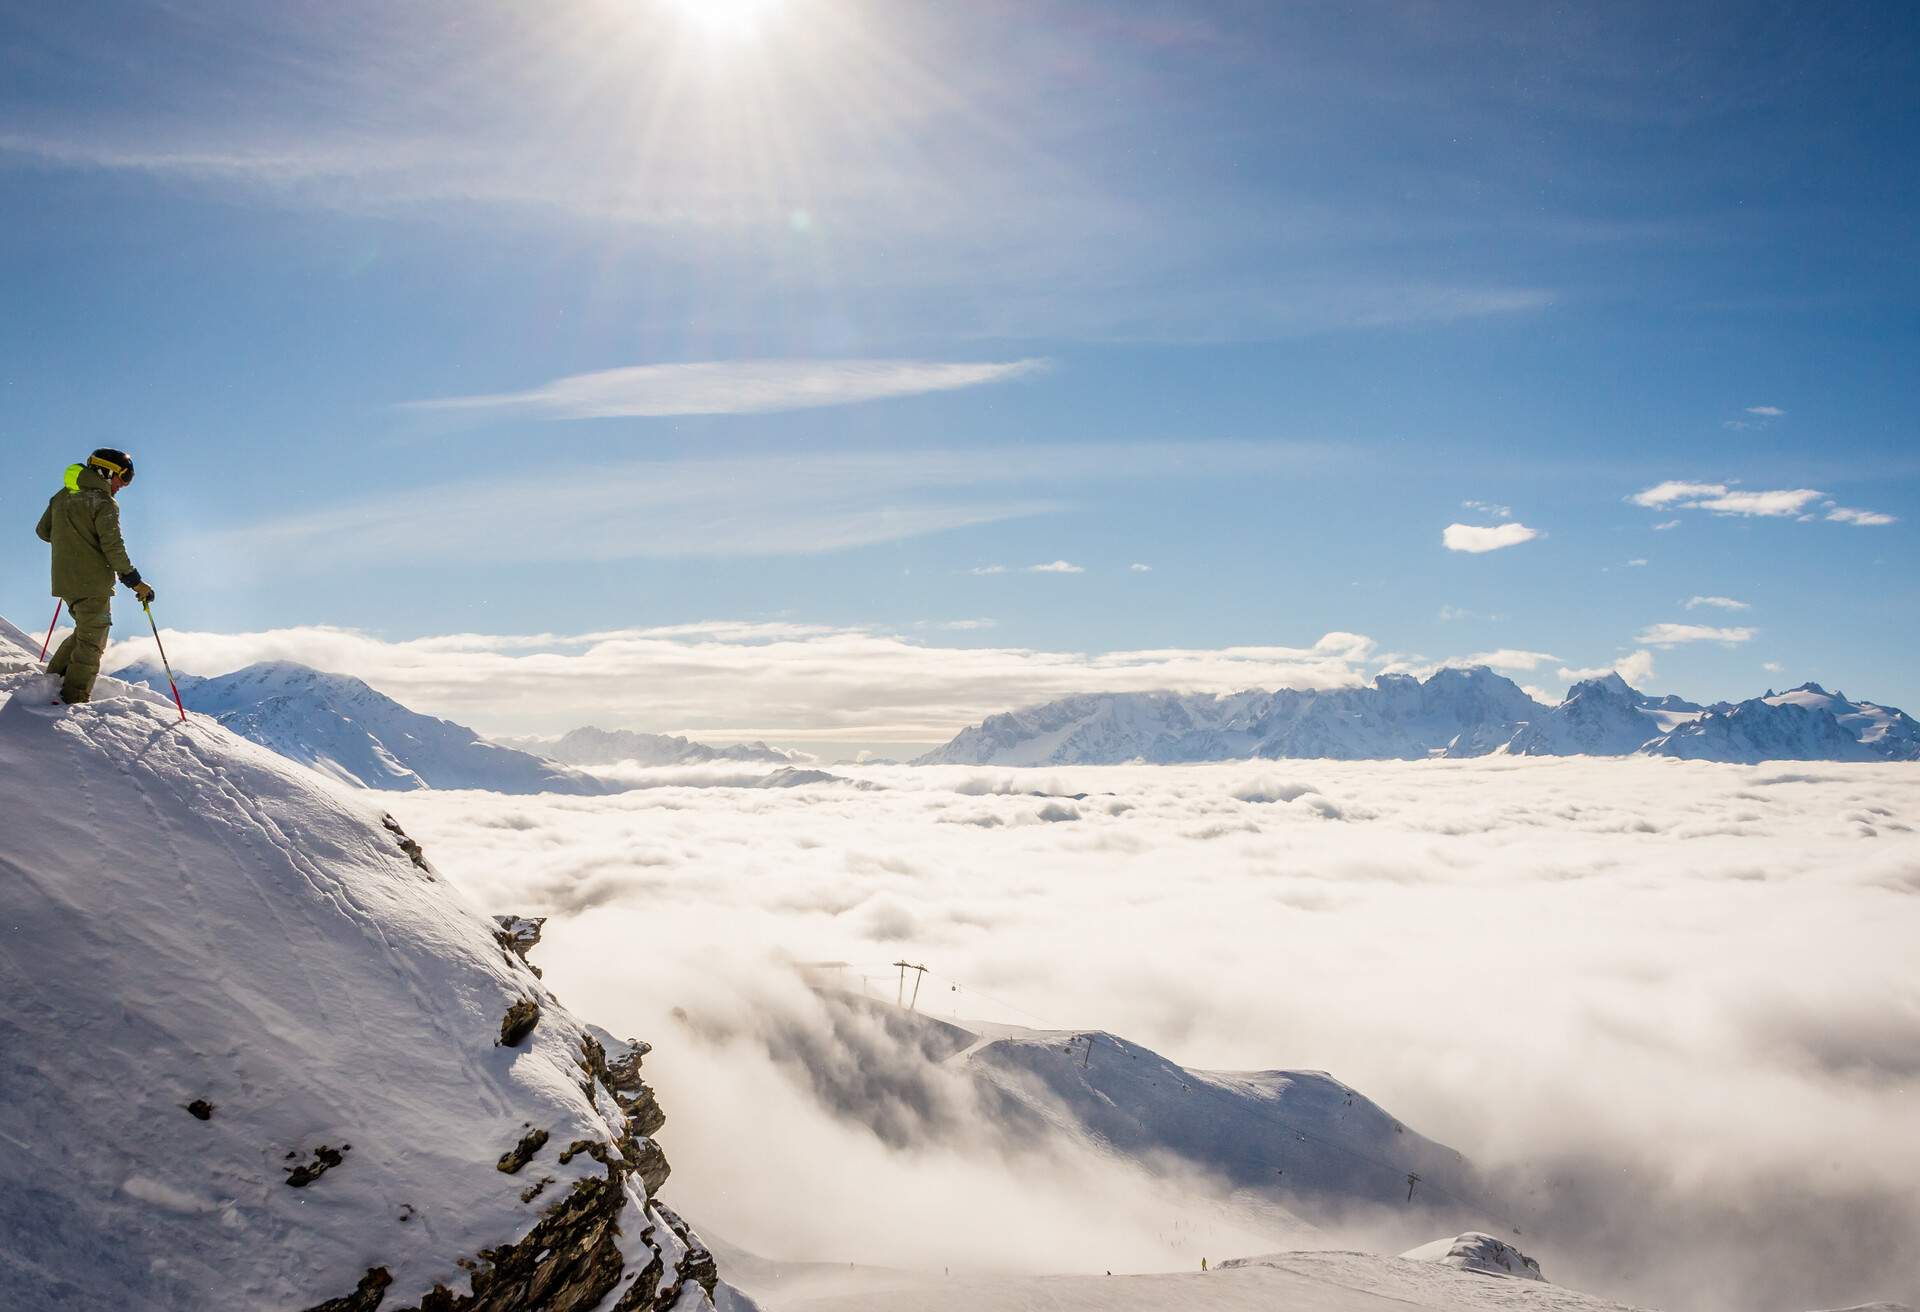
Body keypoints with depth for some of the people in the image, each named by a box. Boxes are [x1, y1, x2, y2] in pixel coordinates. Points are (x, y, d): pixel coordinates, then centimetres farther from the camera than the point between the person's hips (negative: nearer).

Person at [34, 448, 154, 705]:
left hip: (64, 580, 8)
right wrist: (135, 581, -12)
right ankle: (74, 701, -4)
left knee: (85, 632, 25)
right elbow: (113, 547, -18)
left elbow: (43, 530, 19)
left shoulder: (61, 496, 11)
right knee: (92, 643, -1)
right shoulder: (104, 503, -13)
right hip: (93, 583, -8)